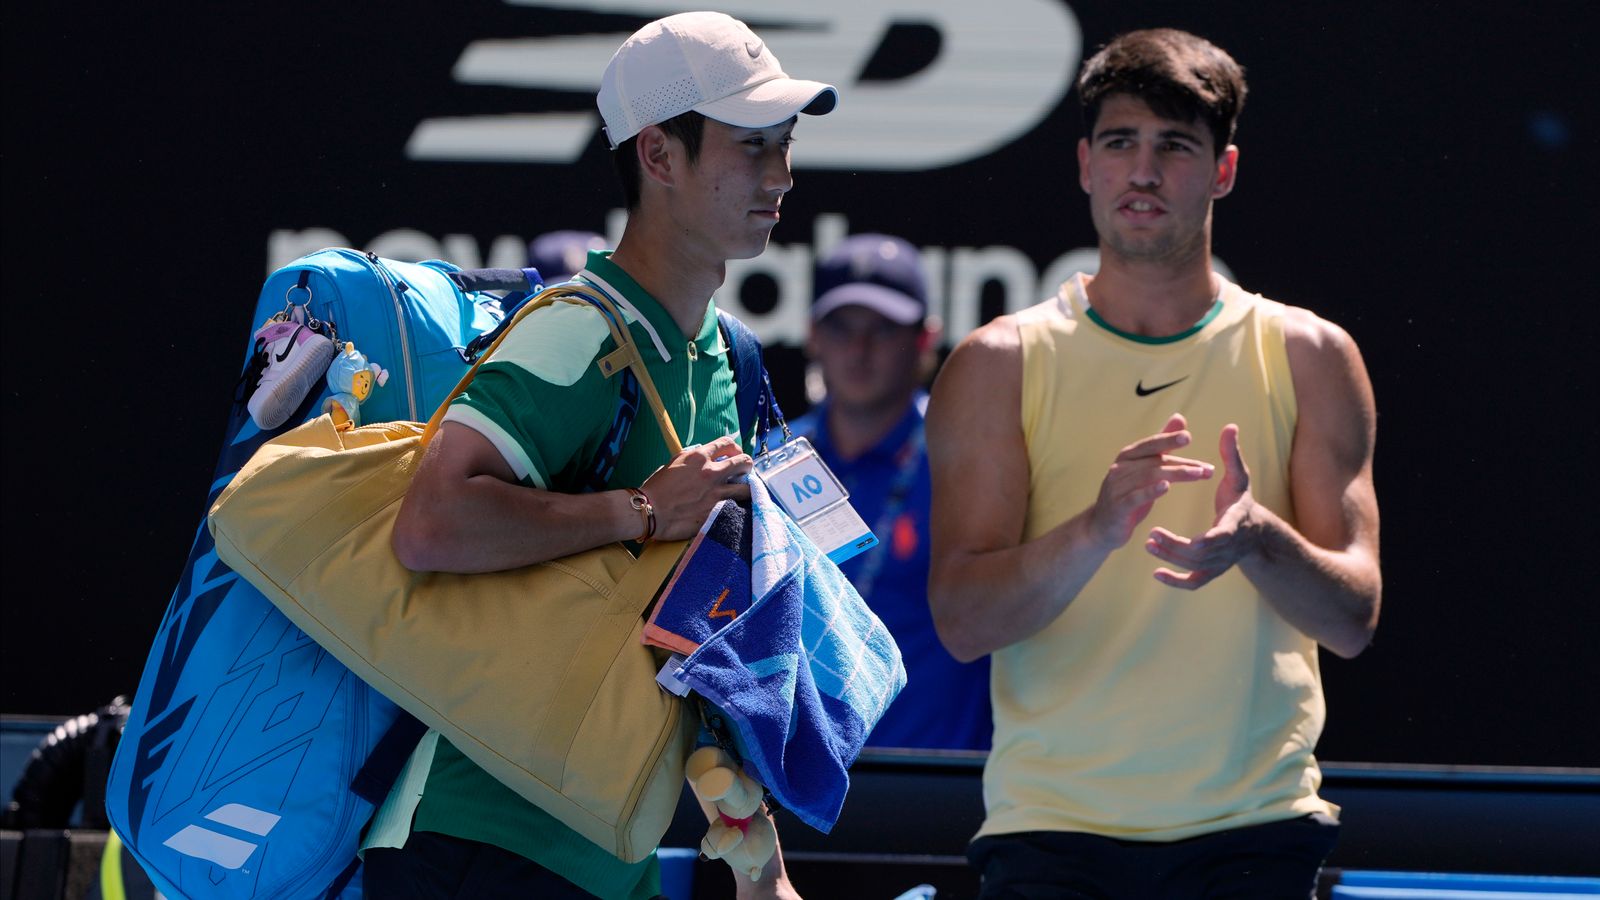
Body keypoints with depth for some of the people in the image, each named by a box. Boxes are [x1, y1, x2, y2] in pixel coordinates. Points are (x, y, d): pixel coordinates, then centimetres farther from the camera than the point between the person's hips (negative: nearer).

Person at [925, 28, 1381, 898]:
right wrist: (1097, 528, -23)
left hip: (1255, 830, 1)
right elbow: (962, 621, -5)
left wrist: (1258, 541, -20)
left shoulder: (1306, 358, 6)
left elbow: (1353, 617, 1)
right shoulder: (999, 365, 4)